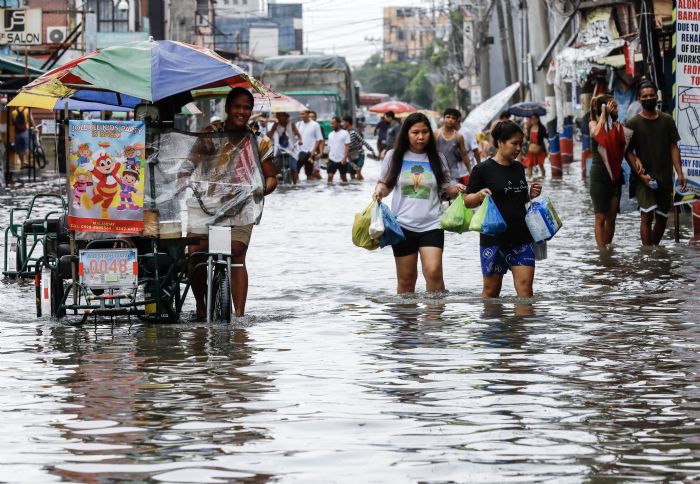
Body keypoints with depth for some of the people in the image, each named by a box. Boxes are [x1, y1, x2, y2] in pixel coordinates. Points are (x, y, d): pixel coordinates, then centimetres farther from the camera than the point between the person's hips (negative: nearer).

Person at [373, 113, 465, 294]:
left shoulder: (437, 158, 6)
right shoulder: (394, 156, 4)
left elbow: (446, 188, 11)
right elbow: (385, 184, 12)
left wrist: (456, 189, -10)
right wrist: (379, 190, -10)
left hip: (431, 225, 0)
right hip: (403, 224, 0)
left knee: (433, 272, -17)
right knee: (406, 278, 5)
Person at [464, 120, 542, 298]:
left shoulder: (519, 168, 12)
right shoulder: (483, 169, -6)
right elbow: (467, 202, -3)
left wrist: (531, 195, 5)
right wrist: (479, 196, -23)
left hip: (522, 237, 5)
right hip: (494, 238, -5)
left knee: (525, 288, -5)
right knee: (491, 290, 5)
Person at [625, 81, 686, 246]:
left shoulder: (667, 121, 8)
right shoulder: (633, 124, -1)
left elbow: (673, 147, 8)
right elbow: (628, 152, -2)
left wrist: (679, 173, -2)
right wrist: (641, 174, -13)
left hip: (665, 178, 4)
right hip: (645, 178, -4)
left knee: (662, 217, 10)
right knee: (647, 216, -13)